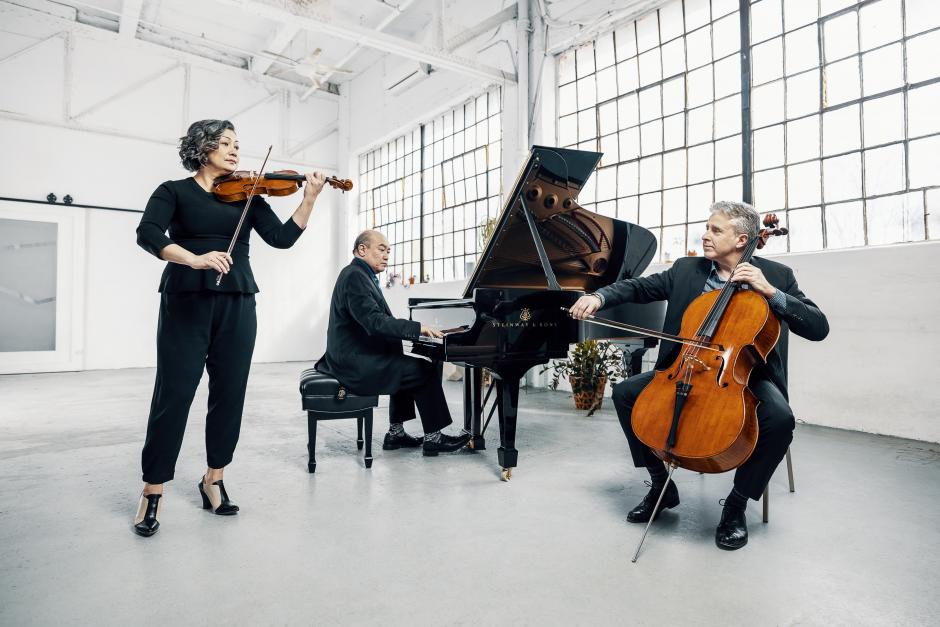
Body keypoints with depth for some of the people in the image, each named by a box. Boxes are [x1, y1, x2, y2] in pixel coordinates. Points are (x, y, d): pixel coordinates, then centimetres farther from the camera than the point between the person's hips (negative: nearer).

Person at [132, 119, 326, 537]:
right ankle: (152, 491, 12)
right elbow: (147, 234, -11)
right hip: (187, 302, -3)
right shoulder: (175, 191, 6)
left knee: (230, 394, 4)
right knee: (173, 395, -2)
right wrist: (193, 259, -28)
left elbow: (282, 238, 1)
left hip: (237, 304, 3)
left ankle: (213, 480, 20)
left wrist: (310, 200, -11)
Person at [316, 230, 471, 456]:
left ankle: (396, 433, 22)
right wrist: (417, 328, -26)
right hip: (356, 363, -11)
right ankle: (433, 438, 2)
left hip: (355, 357, 11)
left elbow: (382, 321, 15)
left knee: (406, 366, 24)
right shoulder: (355, 276, -16)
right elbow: (375, 322, -27)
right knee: (426, 371, -8)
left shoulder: (361, 275, 17)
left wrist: (415, 331, 6)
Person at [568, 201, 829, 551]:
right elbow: (640, 287, 3)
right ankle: (661, 486, 4)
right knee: (625, 393, -12)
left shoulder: (776, 275, -3)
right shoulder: (686, 269, 4)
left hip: (747, 375, -3)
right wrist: (600, 296, -16)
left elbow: (818, 328, -10)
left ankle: (737, 503, -7)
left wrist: (771, 292, -23)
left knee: (779, 419, -33)